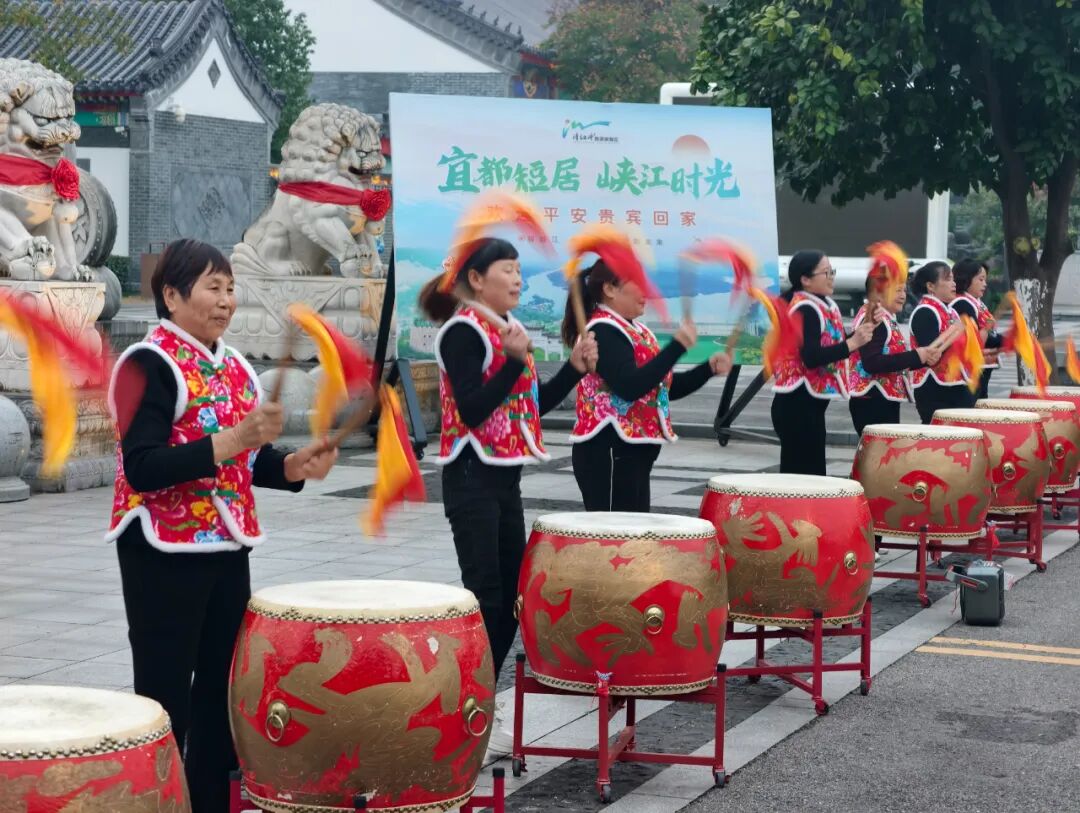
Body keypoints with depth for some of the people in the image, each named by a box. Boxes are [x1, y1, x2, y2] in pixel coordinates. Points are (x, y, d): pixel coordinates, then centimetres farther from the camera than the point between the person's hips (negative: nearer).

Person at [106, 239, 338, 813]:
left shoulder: (233, 367, 11)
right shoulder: (150, 364, -14)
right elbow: (143, 468, -23)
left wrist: (292, 467, -2)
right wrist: (230, 442, -29)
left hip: (227, 548, 8)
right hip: (165, 553, -8)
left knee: (223, 685, 14)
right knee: (166, 697, -2)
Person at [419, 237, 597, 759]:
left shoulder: (507, 328, 14)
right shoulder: (463, 330, -13)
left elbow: (534, 405, 17)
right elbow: (472, 411, -22)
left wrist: (575, 368, 4)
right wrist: (515, 361, -28)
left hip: (505, 478, 9)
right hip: (473, 479, -9)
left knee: (511, 596, 11)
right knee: (485, 598, -7)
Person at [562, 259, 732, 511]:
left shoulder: (637, 330, 17)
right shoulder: (603, 332, -14)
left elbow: (666, 386, 21)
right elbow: (630, 386, -27)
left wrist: (708, 369, 6)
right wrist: (678, 345, -27)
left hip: (633, 451, 10)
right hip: (608, 452, -10)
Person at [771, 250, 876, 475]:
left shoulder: (824, 304, 14)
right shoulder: (805, 310, -16)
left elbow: (832, 346, 18)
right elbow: (811, 357, -26)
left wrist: (865, 328, 6)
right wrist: (852, 343, -26)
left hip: (809, 402, 10)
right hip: (798, 403, -10)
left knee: (811, 470, 12)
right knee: (804, 472, -8)